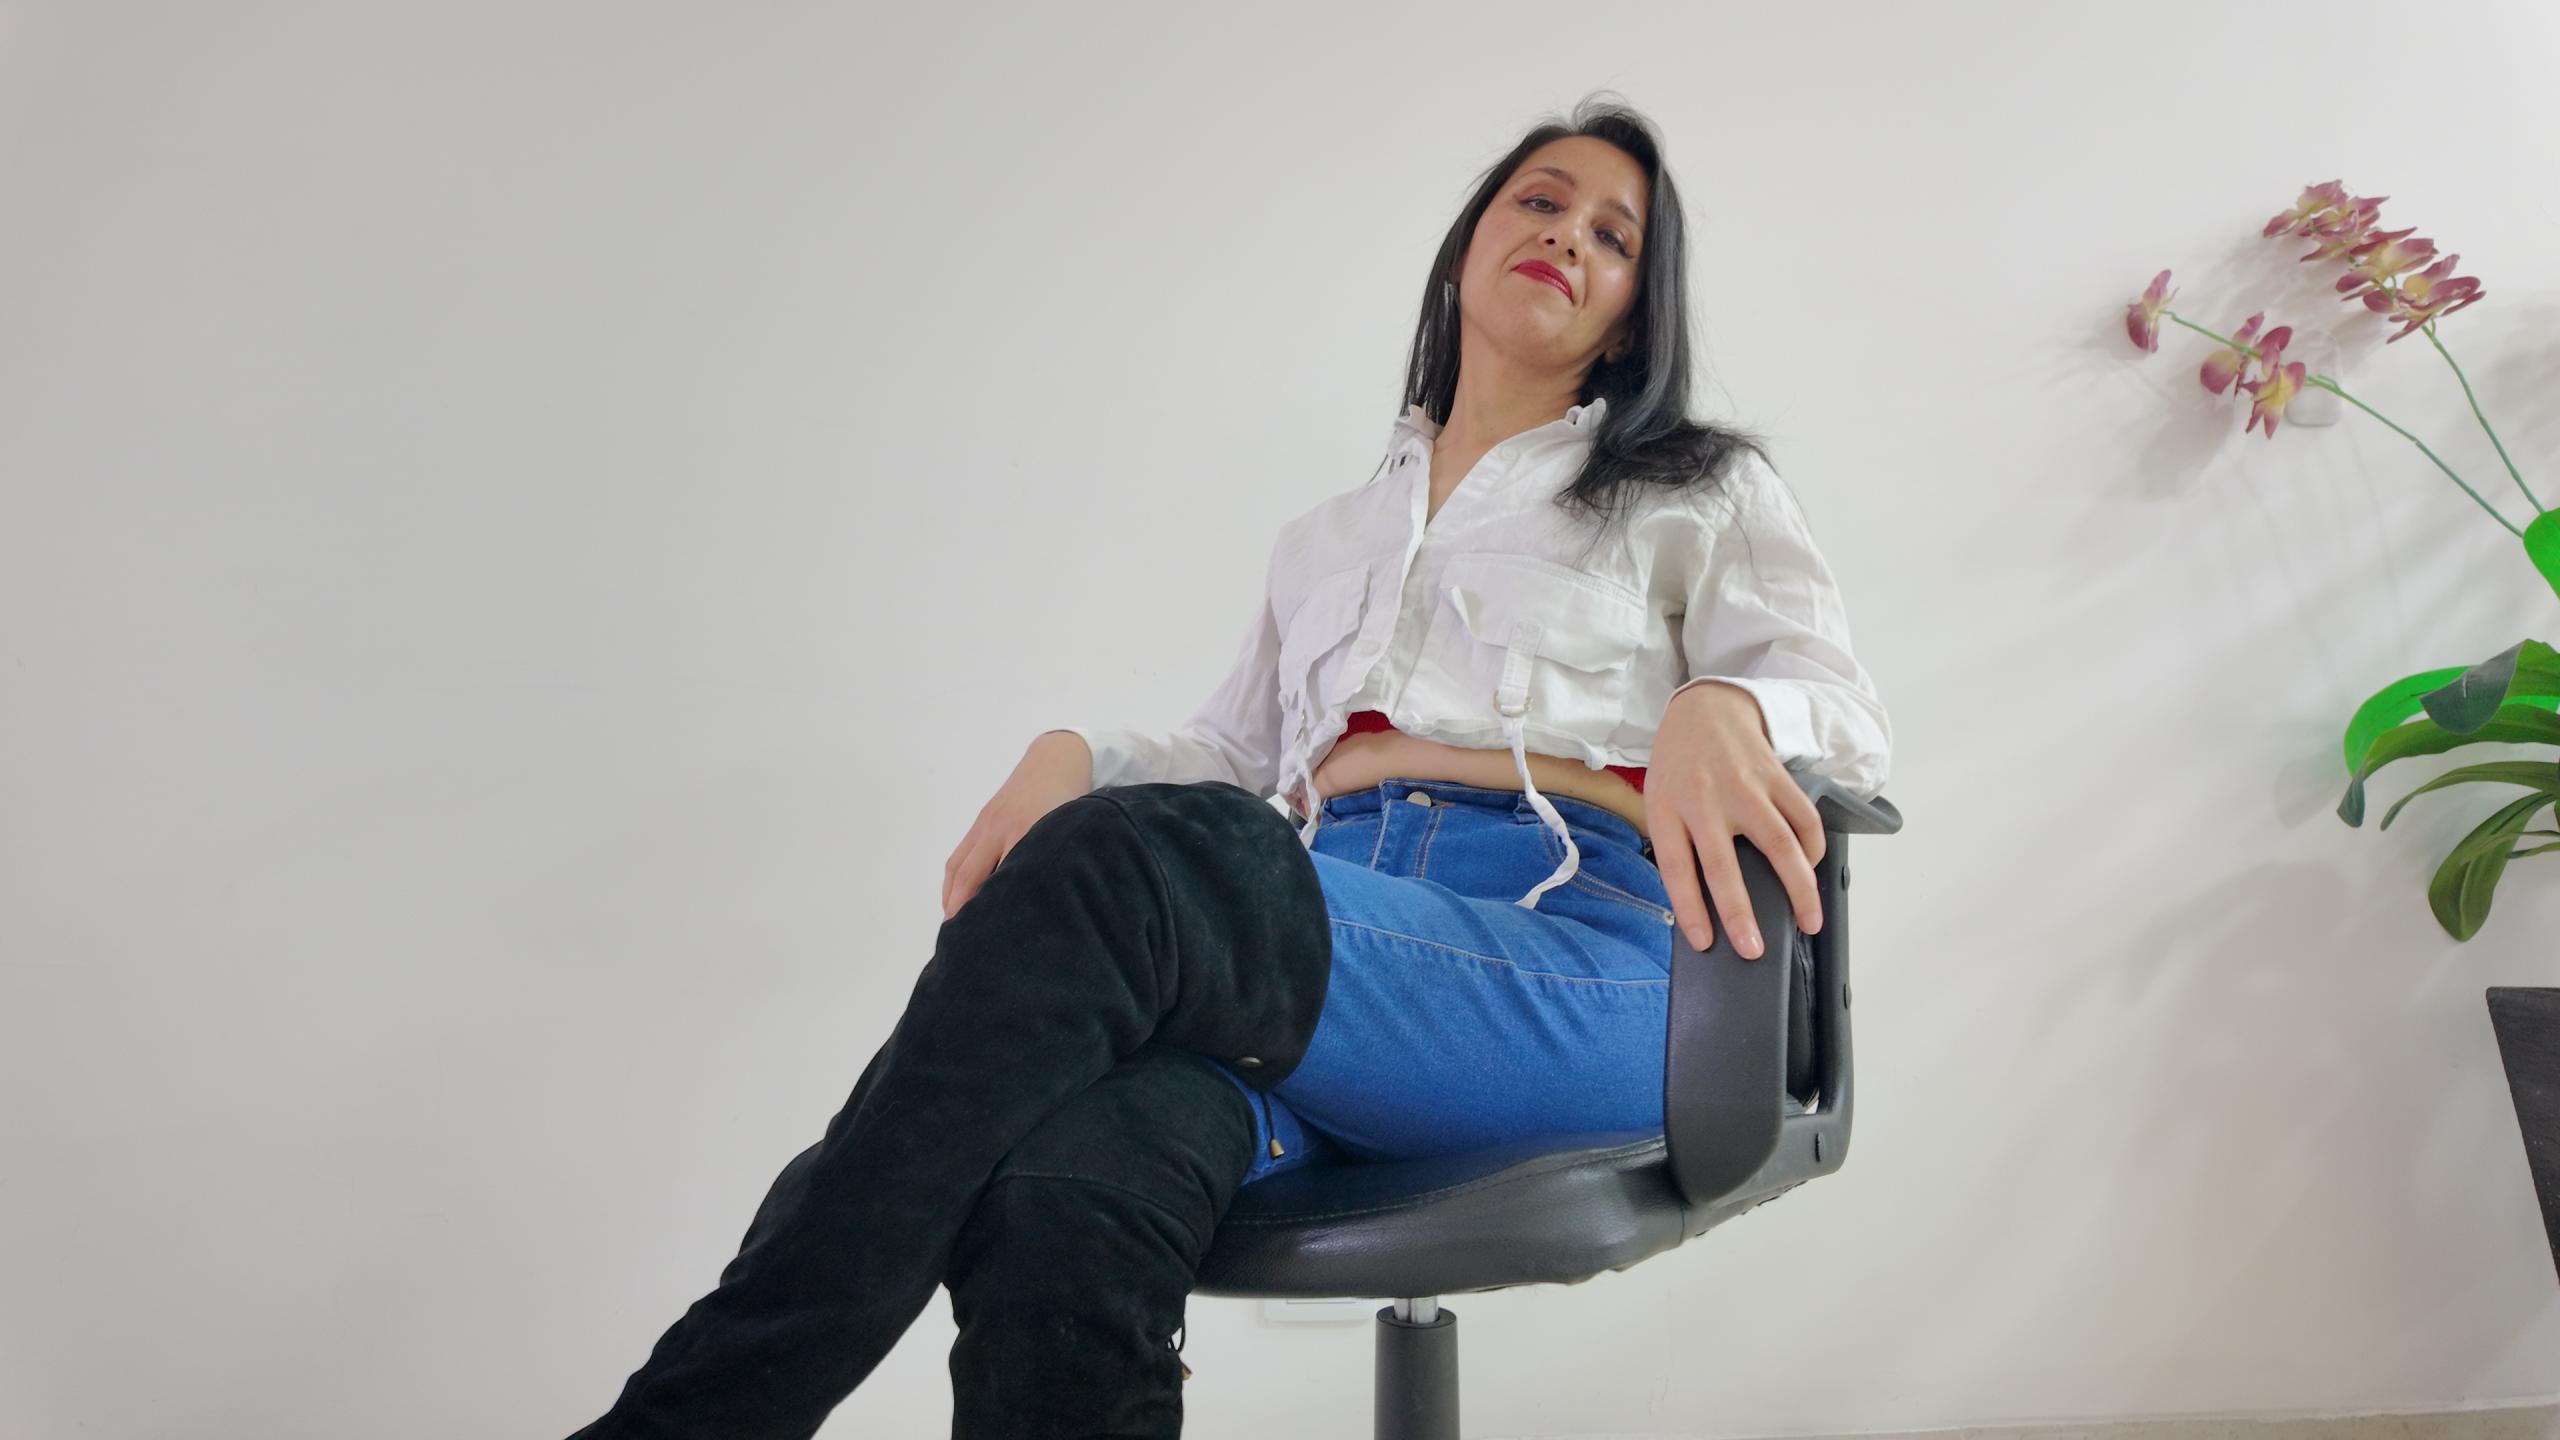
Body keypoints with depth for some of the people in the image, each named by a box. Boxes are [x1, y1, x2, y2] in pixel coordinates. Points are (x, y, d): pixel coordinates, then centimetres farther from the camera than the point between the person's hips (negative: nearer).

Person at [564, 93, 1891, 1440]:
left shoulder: (1697, 489, 23)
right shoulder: (1323, 539, 33)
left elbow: (1841, 703, 10)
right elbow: (1227, 760, 28)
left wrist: (1720, 711, -15)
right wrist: (1072, 757, 5)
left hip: (1566, 943, -3)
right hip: (1304, 946, 3)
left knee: (1120, 861, -34)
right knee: (1057, 1198, -34)